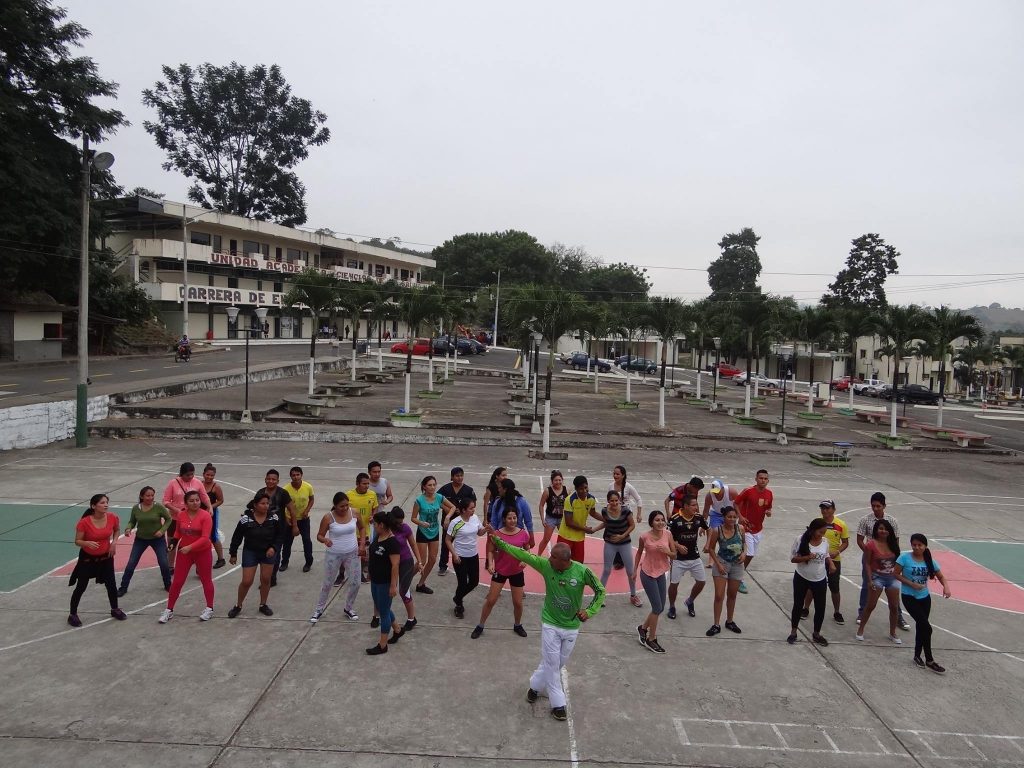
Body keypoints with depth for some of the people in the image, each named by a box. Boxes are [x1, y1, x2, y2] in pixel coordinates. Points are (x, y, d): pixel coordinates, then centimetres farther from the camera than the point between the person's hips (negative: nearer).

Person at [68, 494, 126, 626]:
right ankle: (72, 614, 25)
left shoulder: (112, 518, -14)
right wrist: (87, 543, -35)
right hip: (87, 558, -3)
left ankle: (115, 609, 29)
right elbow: (77, 541, -15)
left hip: (106, 557, 3)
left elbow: (117, 530, 9)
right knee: (81, 587, 6)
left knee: (111, 584, 9)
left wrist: (114, 541, -7)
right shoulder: (84, 522, -25)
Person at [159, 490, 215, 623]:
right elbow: (178, 533, 13)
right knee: (177, 581, 6)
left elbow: (205, 538, -23)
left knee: (206, 580, 10)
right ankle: (169, 610, 19)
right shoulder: (180, 516, -5)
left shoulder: (205, 516, -17)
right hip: (184, 552, 3)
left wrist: (190, 547, -31)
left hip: (203, 552, -3)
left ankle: (209, 609, 24)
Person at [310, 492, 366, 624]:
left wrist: (362, 544, -4)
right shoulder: (328, 518, -18)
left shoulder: (354, 513, -10)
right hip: (334, 555, -2)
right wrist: (325, 540, -33)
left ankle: (349, 608, 28)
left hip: (352, 554, 3)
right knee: (328, 583, 11)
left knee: (355, 583, 5)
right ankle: (319, 609, 32)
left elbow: (362, 528, 7)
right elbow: (319, 535, -10)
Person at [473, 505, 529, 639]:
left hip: (517, 572, 1)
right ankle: (480, 626, 21)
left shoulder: (523, 534, -10)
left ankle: (517, 625, 37)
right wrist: (490, 564, -22)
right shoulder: (497, 534, -15)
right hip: (500, 571, -1)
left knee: (518, 602, 10)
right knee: (490, 600, 3)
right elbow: (491, 551, -5)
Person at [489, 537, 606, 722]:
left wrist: (589, 611, -20)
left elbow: (600, 590, -9)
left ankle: (535, 685, 42)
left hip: (571, 627, 1)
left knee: (559, 663, 16)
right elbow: (522, 554, -12)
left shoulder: (582, 571, -22)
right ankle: (557, 704, 20)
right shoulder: (546, 565, -17)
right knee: (551, 663, 1)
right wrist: (499, 541, -13)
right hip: (550, 624, -1)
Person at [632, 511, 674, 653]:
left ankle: (643, 628, 37)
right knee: (657, 608, -5)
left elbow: (674, 554, 0)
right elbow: (639, 552, 2)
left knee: (660, 608, 13)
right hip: (648, 573, -5)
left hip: (661, 573, 5)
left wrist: (667, 551, -21)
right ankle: (651, 640, 12)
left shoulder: (667, 534, -7)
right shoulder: (645, 536, -15)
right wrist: (634, 570, 8)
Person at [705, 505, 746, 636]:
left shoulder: (740, 529, -8)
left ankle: (729, 621, 34)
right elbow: (711, 548, -6)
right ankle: (716, 625, 7)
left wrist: (744, 552, -9)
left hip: (737, 565, 3)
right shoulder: (717, 531, -16)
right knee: (719, 596, -4)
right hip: (721, 563, -3)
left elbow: (744, 542, 10)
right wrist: (718, 564, -13)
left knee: (732, 595, 17)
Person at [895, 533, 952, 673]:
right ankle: (929, 660, 2)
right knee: (926, 627, -11)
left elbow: (941, 577, 4)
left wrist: (946, 587, -16)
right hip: (909, 597, -5)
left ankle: (917, 655, 32)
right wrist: (911, 584, -20)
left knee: (921, 627, 14)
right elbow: (896, 574, -10)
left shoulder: (930, 561, -2)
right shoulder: (905, 557, -14)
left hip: (924, 597, 5)